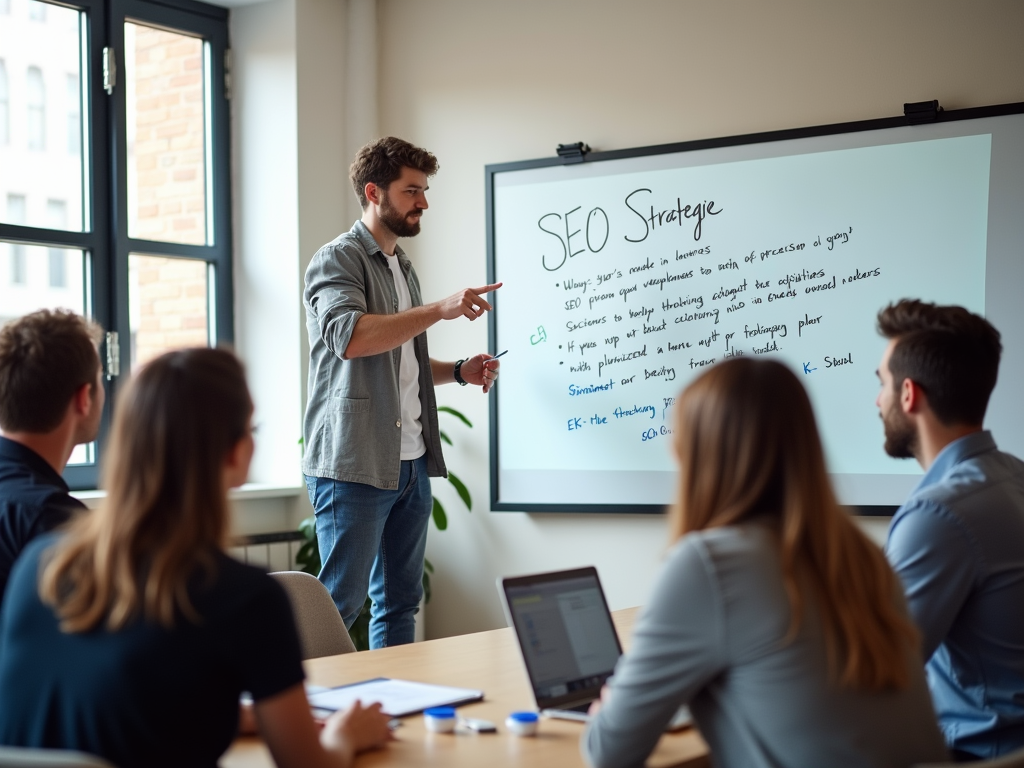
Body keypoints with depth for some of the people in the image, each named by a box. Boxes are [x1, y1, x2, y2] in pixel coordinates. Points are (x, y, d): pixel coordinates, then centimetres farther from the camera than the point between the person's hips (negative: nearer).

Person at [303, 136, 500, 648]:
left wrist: (458, 371, 13)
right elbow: (350, 337, -24)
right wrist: (440, 310, -23)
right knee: (340, 602, -6)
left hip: (411, 462, 8)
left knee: (400, 602, 11)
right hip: (354, 464, -8)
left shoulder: (402, 268, 21)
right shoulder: (337, 260, -5)